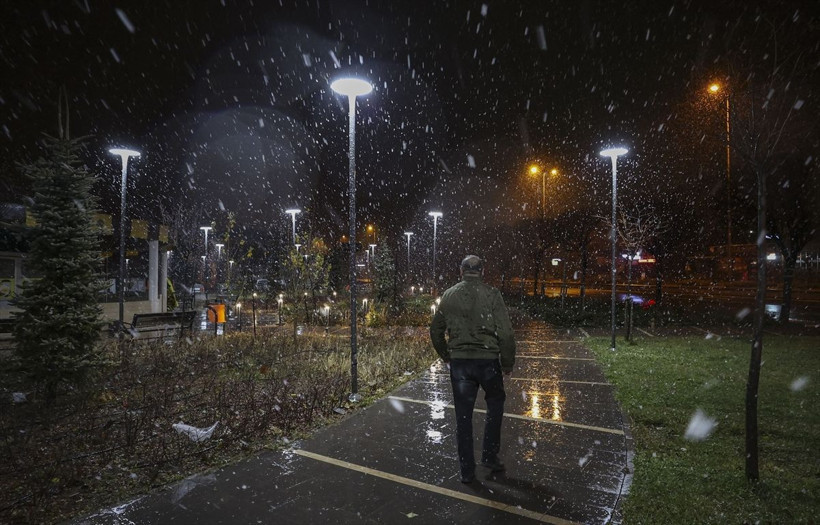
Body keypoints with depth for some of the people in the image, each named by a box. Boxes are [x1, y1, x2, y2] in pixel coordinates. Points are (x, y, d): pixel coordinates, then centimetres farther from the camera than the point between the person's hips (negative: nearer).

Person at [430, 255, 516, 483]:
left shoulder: (449, 295, 4)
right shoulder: (491, 294, -6)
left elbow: (436, 331, 10)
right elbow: (505, 333, -10)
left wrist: (446, 357, 21)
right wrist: (508, 364, 2)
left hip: (459, 362, 2)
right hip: (487, 360, -2)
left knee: (463, 416, 11)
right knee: (495, 404, 23)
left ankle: (467, 471, 19)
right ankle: (489, 456, 25)